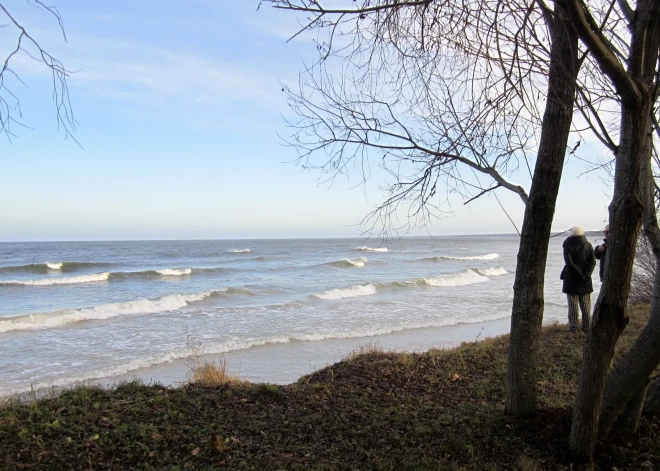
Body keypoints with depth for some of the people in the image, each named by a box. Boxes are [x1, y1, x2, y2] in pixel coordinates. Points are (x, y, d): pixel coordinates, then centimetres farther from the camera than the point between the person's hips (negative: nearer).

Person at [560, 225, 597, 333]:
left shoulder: (567, 246, -7)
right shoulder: (588, 245, 4)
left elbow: (569, 263, -17)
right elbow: (592, 262, -4)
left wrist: (580, 274, -14)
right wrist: (585, 274, -11)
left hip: (571, 279, -3)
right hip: (585, 280, 3)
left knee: (573, 305, 2)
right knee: (585, 305, 11)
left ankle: (573, 327, 3)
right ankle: (586, 327, 14)